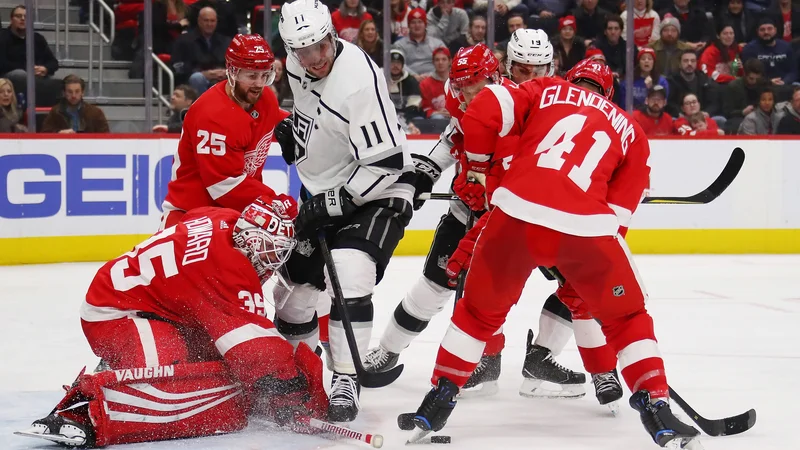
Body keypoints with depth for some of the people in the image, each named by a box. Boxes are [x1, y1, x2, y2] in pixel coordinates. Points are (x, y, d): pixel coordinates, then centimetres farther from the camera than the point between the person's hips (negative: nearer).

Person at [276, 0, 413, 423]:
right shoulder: (297, 63, -7)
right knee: (295, 275, 13)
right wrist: (292, 132, 15)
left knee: (349, 279, -26)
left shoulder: (359, 81, -31)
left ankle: (345, 381, -17)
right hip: (321, 189, 8)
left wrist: (335, 202, -28)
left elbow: (385, 164, -30)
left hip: (375, 191, -8)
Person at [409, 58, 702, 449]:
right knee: (626, 318, 20)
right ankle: (656, 408, 10)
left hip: (517, 211, 0)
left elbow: (483, 112, 7)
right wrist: (582, 275, 26)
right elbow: (618, 212, 20)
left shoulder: (546, 91, 23)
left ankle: (440, 397, 23)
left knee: (480, 310, 23)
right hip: (586, 224, 0)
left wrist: (479, 167, 23)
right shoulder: (628, 129, 25)